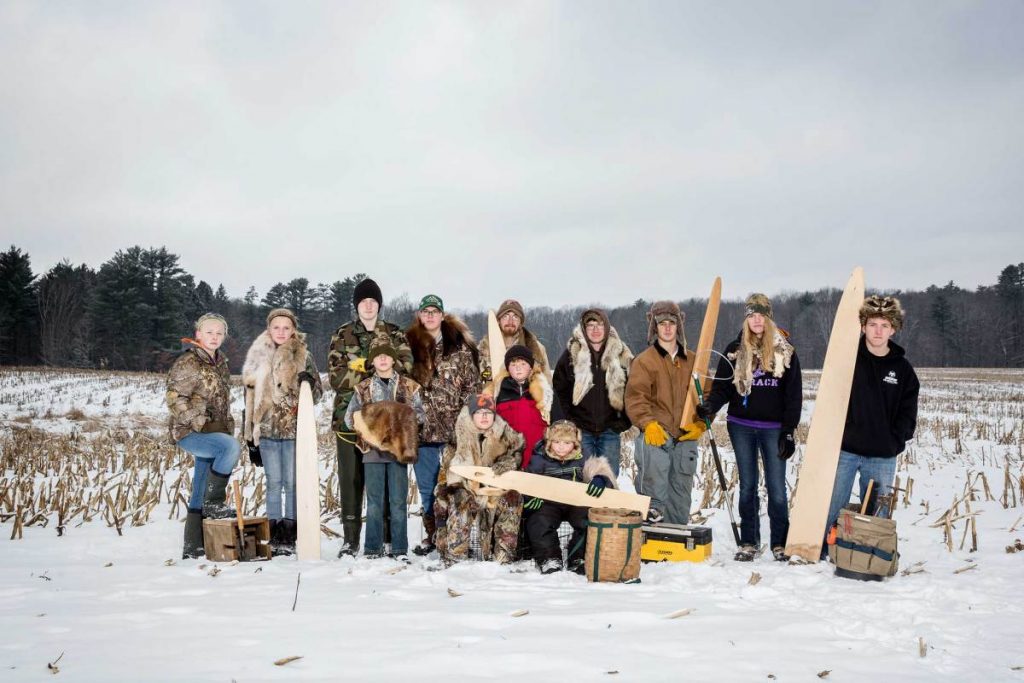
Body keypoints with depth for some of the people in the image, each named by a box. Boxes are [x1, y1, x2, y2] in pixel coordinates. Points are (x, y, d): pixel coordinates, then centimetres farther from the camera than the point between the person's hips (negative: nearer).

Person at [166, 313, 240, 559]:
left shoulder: (220, 362, 15)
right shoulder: (188, 363, -10)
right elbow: (175, 398, -16)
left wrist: (228, 426, 15)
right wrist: (199, 422, -20)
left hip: (214, 433, 8)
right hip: (190, 433, -8)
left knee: (200, 494, 10)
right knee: (231, 447, -33)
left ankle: (193, 547, 18)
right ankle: (214, 502, -18)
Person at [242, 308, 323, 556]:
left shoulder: (303, 356, 4)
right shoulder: (258, 357, 9)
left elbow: (317, 392, 5)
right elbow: (250, 394, 13)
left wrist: (309, 382, -18)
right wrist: (249, 432, 11)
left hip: (294, 428, -1)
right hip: (267, 429, 2)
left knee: (291, 482, 0)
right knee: (274, 482, 4)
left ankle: (289, 537, 6)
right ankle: (274, 536, 10)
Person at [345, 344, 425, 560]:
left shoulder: (408, 387, 9)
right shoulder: (363, 388, 12)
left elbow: (419, 413, 5)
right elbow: (350, 416, 10)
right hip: (373, 449, 1)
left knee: (398, 501, 0)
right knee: (374, 501, 3)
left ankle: (399, 549, 6)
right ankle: (373, 548, 9)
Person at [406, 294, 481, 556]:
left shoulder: (459, 344, 3)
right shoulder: (409, 343, 6)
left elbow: (472, 383, 2)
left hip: (453, 426, -2)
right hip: (423, 426, 2)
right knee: (427, 485, 9)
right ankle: (431, 534, 19)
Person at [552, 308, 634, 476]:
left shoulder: (621, 355, 4)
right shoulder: (572, 354, 0)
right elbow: (560, 390, 3)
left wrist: (623, 421, 2)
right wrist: (567, 422, -3)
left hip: (610, 430, 1)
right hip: (580, 430, -1)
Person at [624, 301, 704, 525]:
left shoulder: (693, 361, 13)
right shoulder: (644, 360, 1)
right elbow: (635, 397, -6)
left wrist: (700, 423, -1)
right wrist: (648, 423, -19)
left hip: (686, 437, 4)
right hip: (655, 435, -4)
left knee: (681, 492, 11)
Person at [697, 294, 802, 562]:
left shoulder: (785, 351, 1)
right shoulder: (735, 350, 5)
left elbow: (794, 394, 0)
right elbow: (723, 386, 3)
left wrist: (788, 431, -6)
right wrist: (710, 405, -18)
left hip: (773, 428, -1)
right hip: (741, 426, 2)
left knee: (776, 486, -1)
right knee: (747, 485, 9)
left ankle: (780, 542, 10)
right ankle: (748, 542, 16)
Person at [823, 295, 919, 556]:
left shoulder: (902, 368, 6)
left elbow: (907, 414, 7)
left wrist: (894, 442, -5)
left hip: (883, 457, 2)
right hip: (844, 450, -2)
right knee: (831, 508, 0)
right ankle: (818, 555, 10)